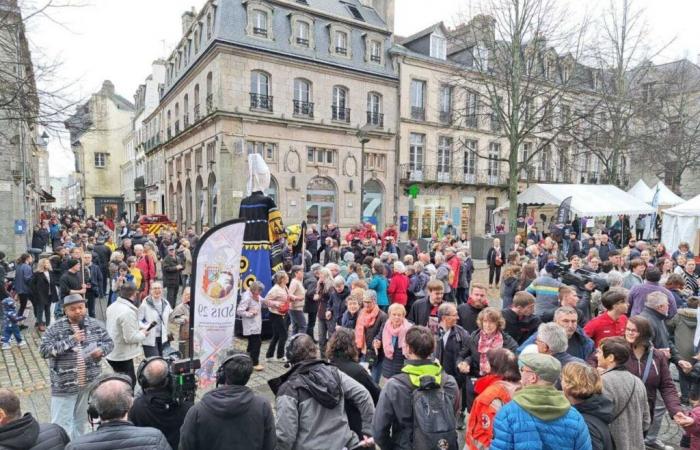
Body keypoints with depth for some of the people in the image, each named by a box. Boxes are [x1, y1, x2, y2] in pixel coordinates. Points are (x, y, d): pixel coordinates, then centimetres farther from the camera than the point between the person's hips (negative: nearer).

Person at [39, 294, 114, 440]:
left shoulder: (95, 324, -2)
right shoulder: (56, 328, -10)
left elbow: (109, 342, 6)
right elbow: (44, 350, -19)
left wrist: (101, 350, -16)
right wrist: (70, 340, -26)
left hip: (89, 383, 3)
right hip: (64, 385, -3)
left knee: (81, 421, 21)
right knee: (62, 423, 4)